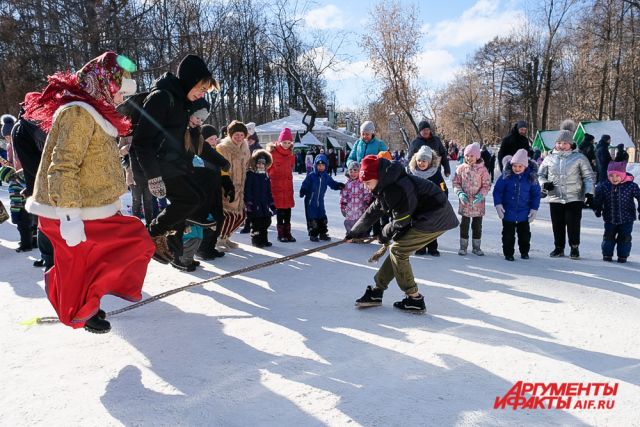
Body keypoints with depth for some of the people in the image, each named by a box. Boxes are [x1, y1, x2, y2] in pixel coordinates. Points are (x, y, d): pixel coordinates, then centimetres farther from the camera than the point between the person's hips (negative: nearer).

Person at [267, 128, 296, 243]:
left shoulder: (290, 153, 8)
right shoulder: (273, 152, -9)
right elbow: (267, 167, -6)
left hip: (288, 184, 5)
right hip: (277, 185, -5)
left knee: (288, 209, 6)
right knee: (280, 209, -1)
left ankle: (287, 232, 15)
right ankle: (281, 234, 8)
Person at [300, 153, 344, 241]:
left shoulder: (326, 177, 3)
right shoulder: (311, 176, -11)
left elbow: (332, 184, 11)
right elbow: (305, 185, -13)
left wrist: (339, 185, -6)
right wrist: (302, 191, -30)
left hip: (320, 201, 5)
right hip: (310, 201, -5)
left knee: (322, 218, 11)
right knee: (312, 219, -1)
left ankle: (323, 234, 24)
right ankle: (313, 234, 11)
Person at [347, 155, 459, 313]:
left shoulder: (397, 188, -26)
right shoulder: (386, 187, 6)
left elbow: (401, 222, -18)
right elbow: (373, 211, 17)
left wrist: (385, 234, 1)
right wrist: (355, 232, 23)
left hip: (436, 219, -10)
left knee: (397, 250, -9)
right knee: (397, 250, 10)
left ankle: (415, 300, -2)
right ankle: (377, 290, 20)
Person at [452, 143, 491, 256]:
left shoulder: (482, 169, -6)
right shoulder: (461, 168, -2)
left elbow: (487, 185, -3)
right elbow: (456, 183, 4)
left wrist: (481, 195, -17)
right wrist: (460, 193, -12)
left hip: (478, 202, 0)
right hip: (465, 202, 1)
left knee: (477, 225, 10)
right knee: (464, 224, 8)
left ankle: (476, 247, 22)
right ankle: (463, 246, 18)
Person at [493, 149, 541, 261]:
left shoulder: (531, 177, -8)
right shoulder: (506, 175, -11)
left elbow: (536, 194, 1)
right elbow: (497, 190, -5)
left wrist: (534, 209, -2)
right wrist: (498, 204, -14)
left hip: (524, 213, 1)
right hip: (508, 212, -1)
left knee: (524, 233, 15)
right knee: (508, 234, 8)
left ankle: (524, 251, 34)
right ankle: (508, 253, 21)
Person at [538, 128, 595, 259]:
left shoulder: (579, 157, 1)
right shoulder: (549, 158, 7)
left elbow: (588, 176, 3)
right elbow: (540, 174, 16)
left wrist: (589, 193, -6)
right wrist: (544, 183, -5)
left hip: (574, 198, -2)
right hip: (555, 198, 2)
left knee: (573, 224, -2)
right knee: (557, 225, 8)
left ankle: (574, 247, 15)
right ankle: (559, 247, 23)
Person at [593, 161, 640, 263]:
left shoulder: (631, 186, -13)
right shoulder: (603, 187, -9)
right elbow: (597, 200, 6)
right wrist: (597, 210, 5)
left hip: (626, 219, -1)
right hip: (610, 219, 1)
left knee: (625, 237, 6)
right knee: (608, 237, 8)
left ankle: (623, 256, 20)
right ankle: (607, 254, 22)